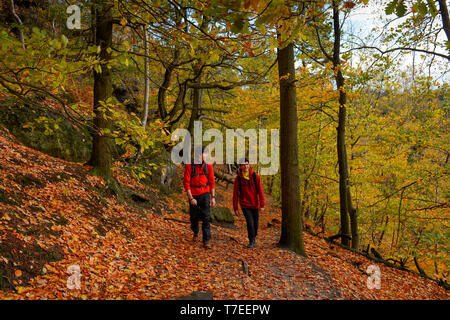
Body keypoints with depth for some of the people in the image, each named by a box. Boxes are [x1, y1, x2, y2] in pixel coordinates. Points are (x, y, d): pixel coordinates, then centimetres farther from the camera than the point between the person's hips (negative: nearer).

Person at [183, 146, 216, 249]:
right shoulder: (189, 166, -9)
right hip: (193, 195, 0)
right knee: (194, 217, 12)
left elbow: (212, 182, 2)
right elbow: (186, 183, -9)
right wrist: (191, 198, -14)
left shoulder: (208, 166, -3)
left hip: (205, 194, 0)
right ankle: (195, 233, 41)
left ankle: (206, 241, -5)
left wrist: (213, 197, -2)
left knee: (206, 217, -9)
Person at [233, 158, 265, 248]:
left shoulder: (255, 176, -8)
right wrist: (235, 208, -5)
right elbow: (235, 194, -5)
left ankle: (254, 238, 39)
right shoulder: (238, 179, -8)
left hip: (255, 204, 2)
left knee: (255, 223, 11)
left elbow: (260, 191, -8)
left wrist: (262, 204, -12)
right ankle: (252, 242, 6)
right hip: (245, 205, -1)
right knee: (250, 222, -12)